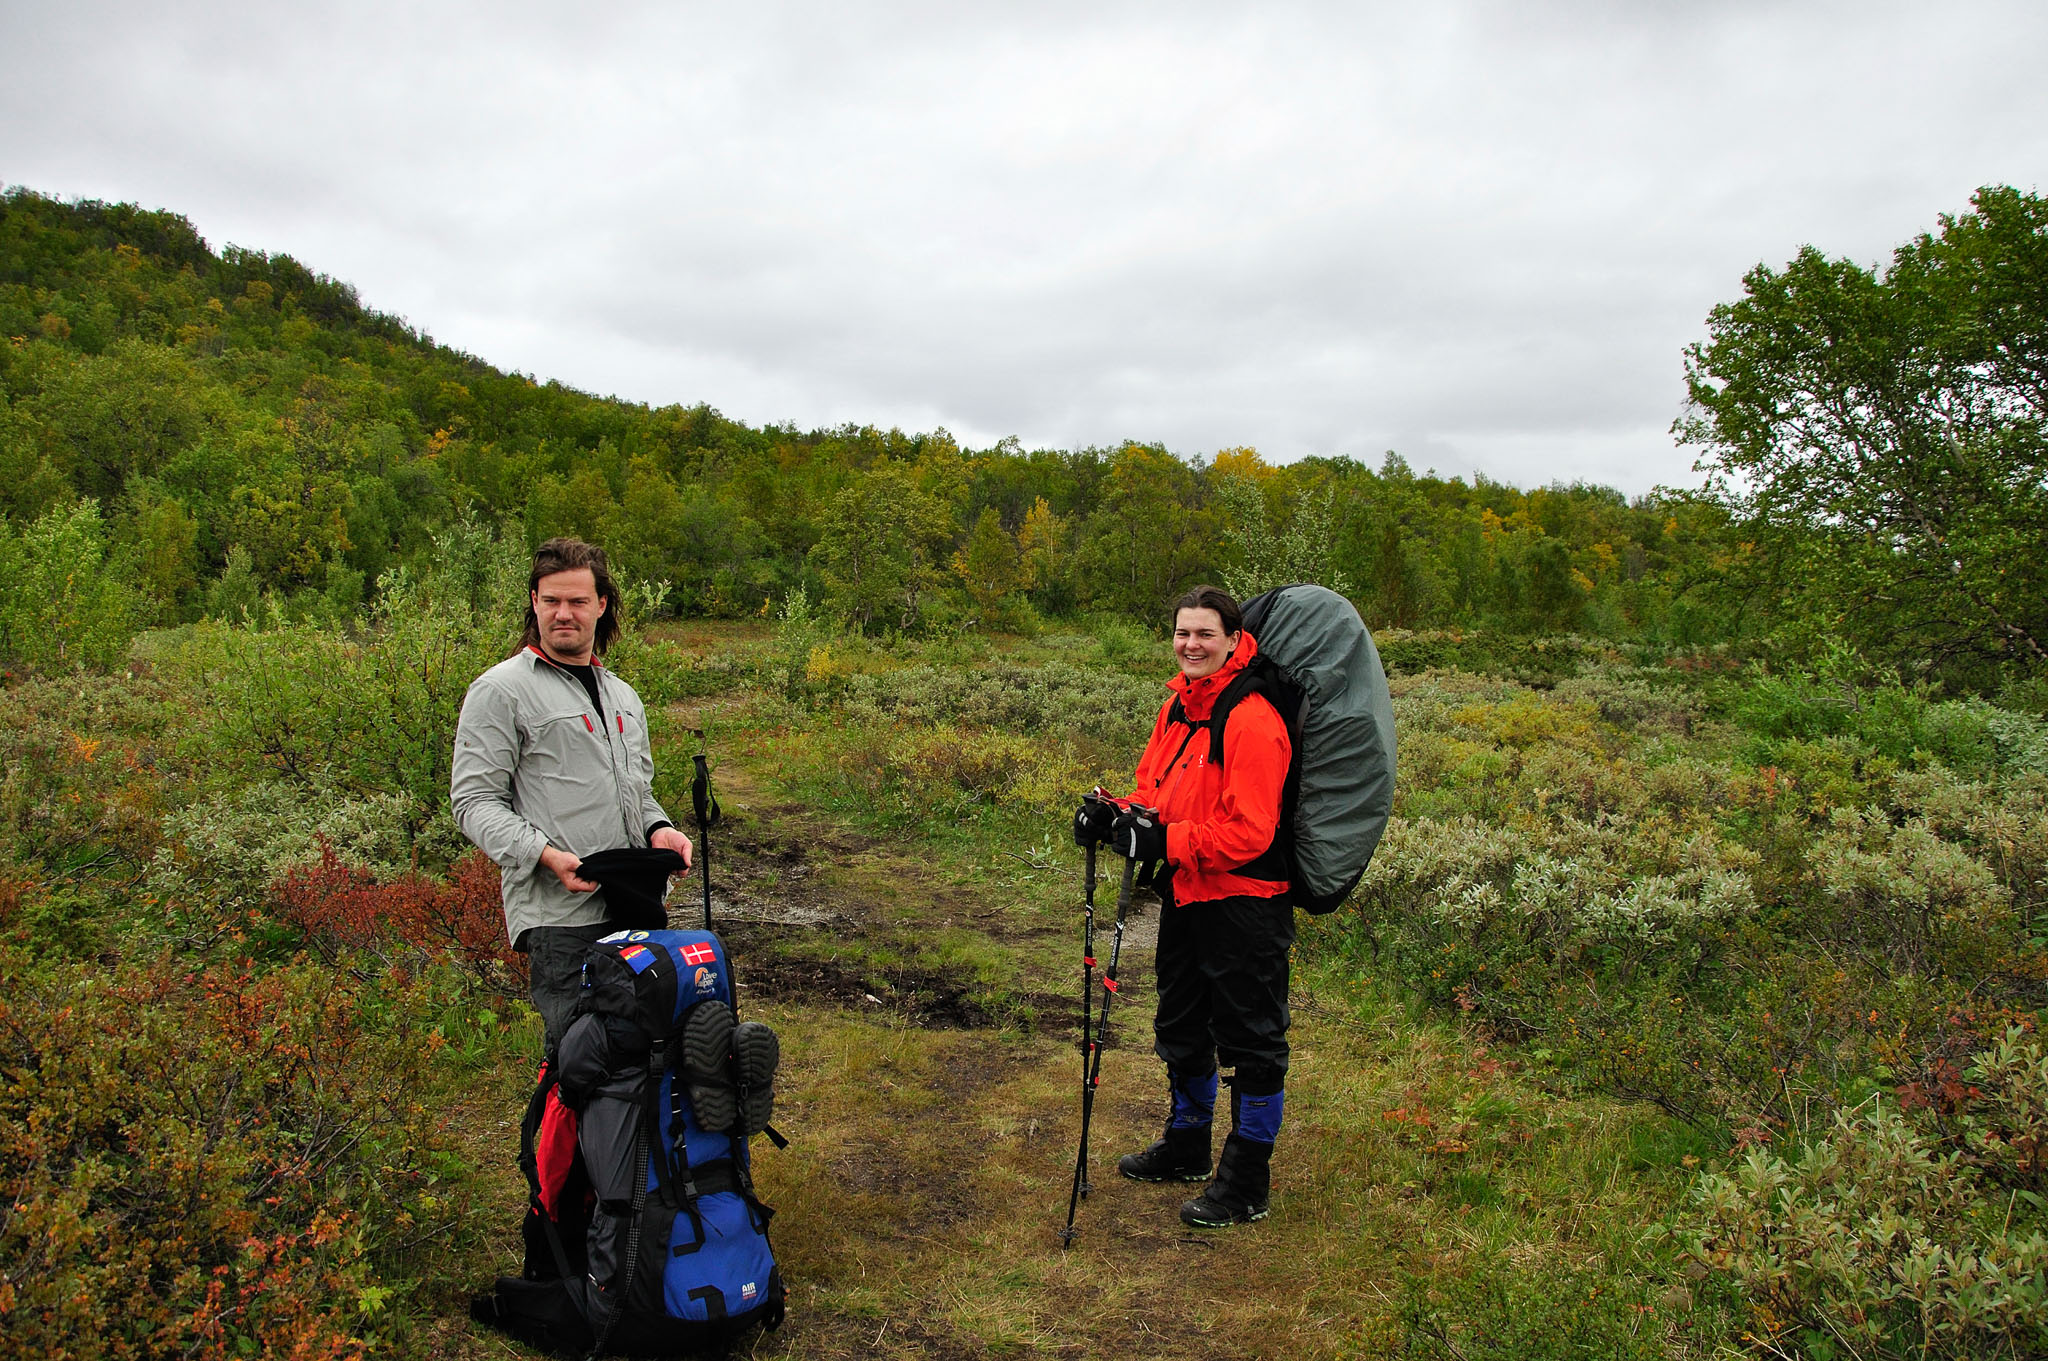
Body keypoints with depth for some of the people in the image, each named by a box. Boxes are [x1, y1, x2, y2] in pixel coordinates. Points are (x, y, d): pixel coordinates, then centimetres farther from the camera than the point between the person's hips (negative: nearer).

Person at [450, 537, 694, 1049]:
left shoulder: (622, 695, 20)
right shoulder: (500, 690, -2)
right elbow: (474, 801, -6)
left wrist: (658, 828, 6)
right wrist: (546, 855, -20)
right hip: (558, 916, -6)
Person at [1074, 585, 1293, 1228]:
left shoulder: (1252, 719, -20)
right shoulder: (1179, 705, 7)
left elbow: (1248, 832, -24)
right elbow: (1156, 785, 15)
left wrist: (1164, 842, -29)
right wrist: (1117, 815, -4)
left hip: (1244, 908, -9)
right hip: (1186, 898, 9)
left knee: (1251, 1042, 4)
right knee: (1181, 1028, 23)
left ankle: (1247, 1182, 19)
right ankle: (1187, 1144, 43)